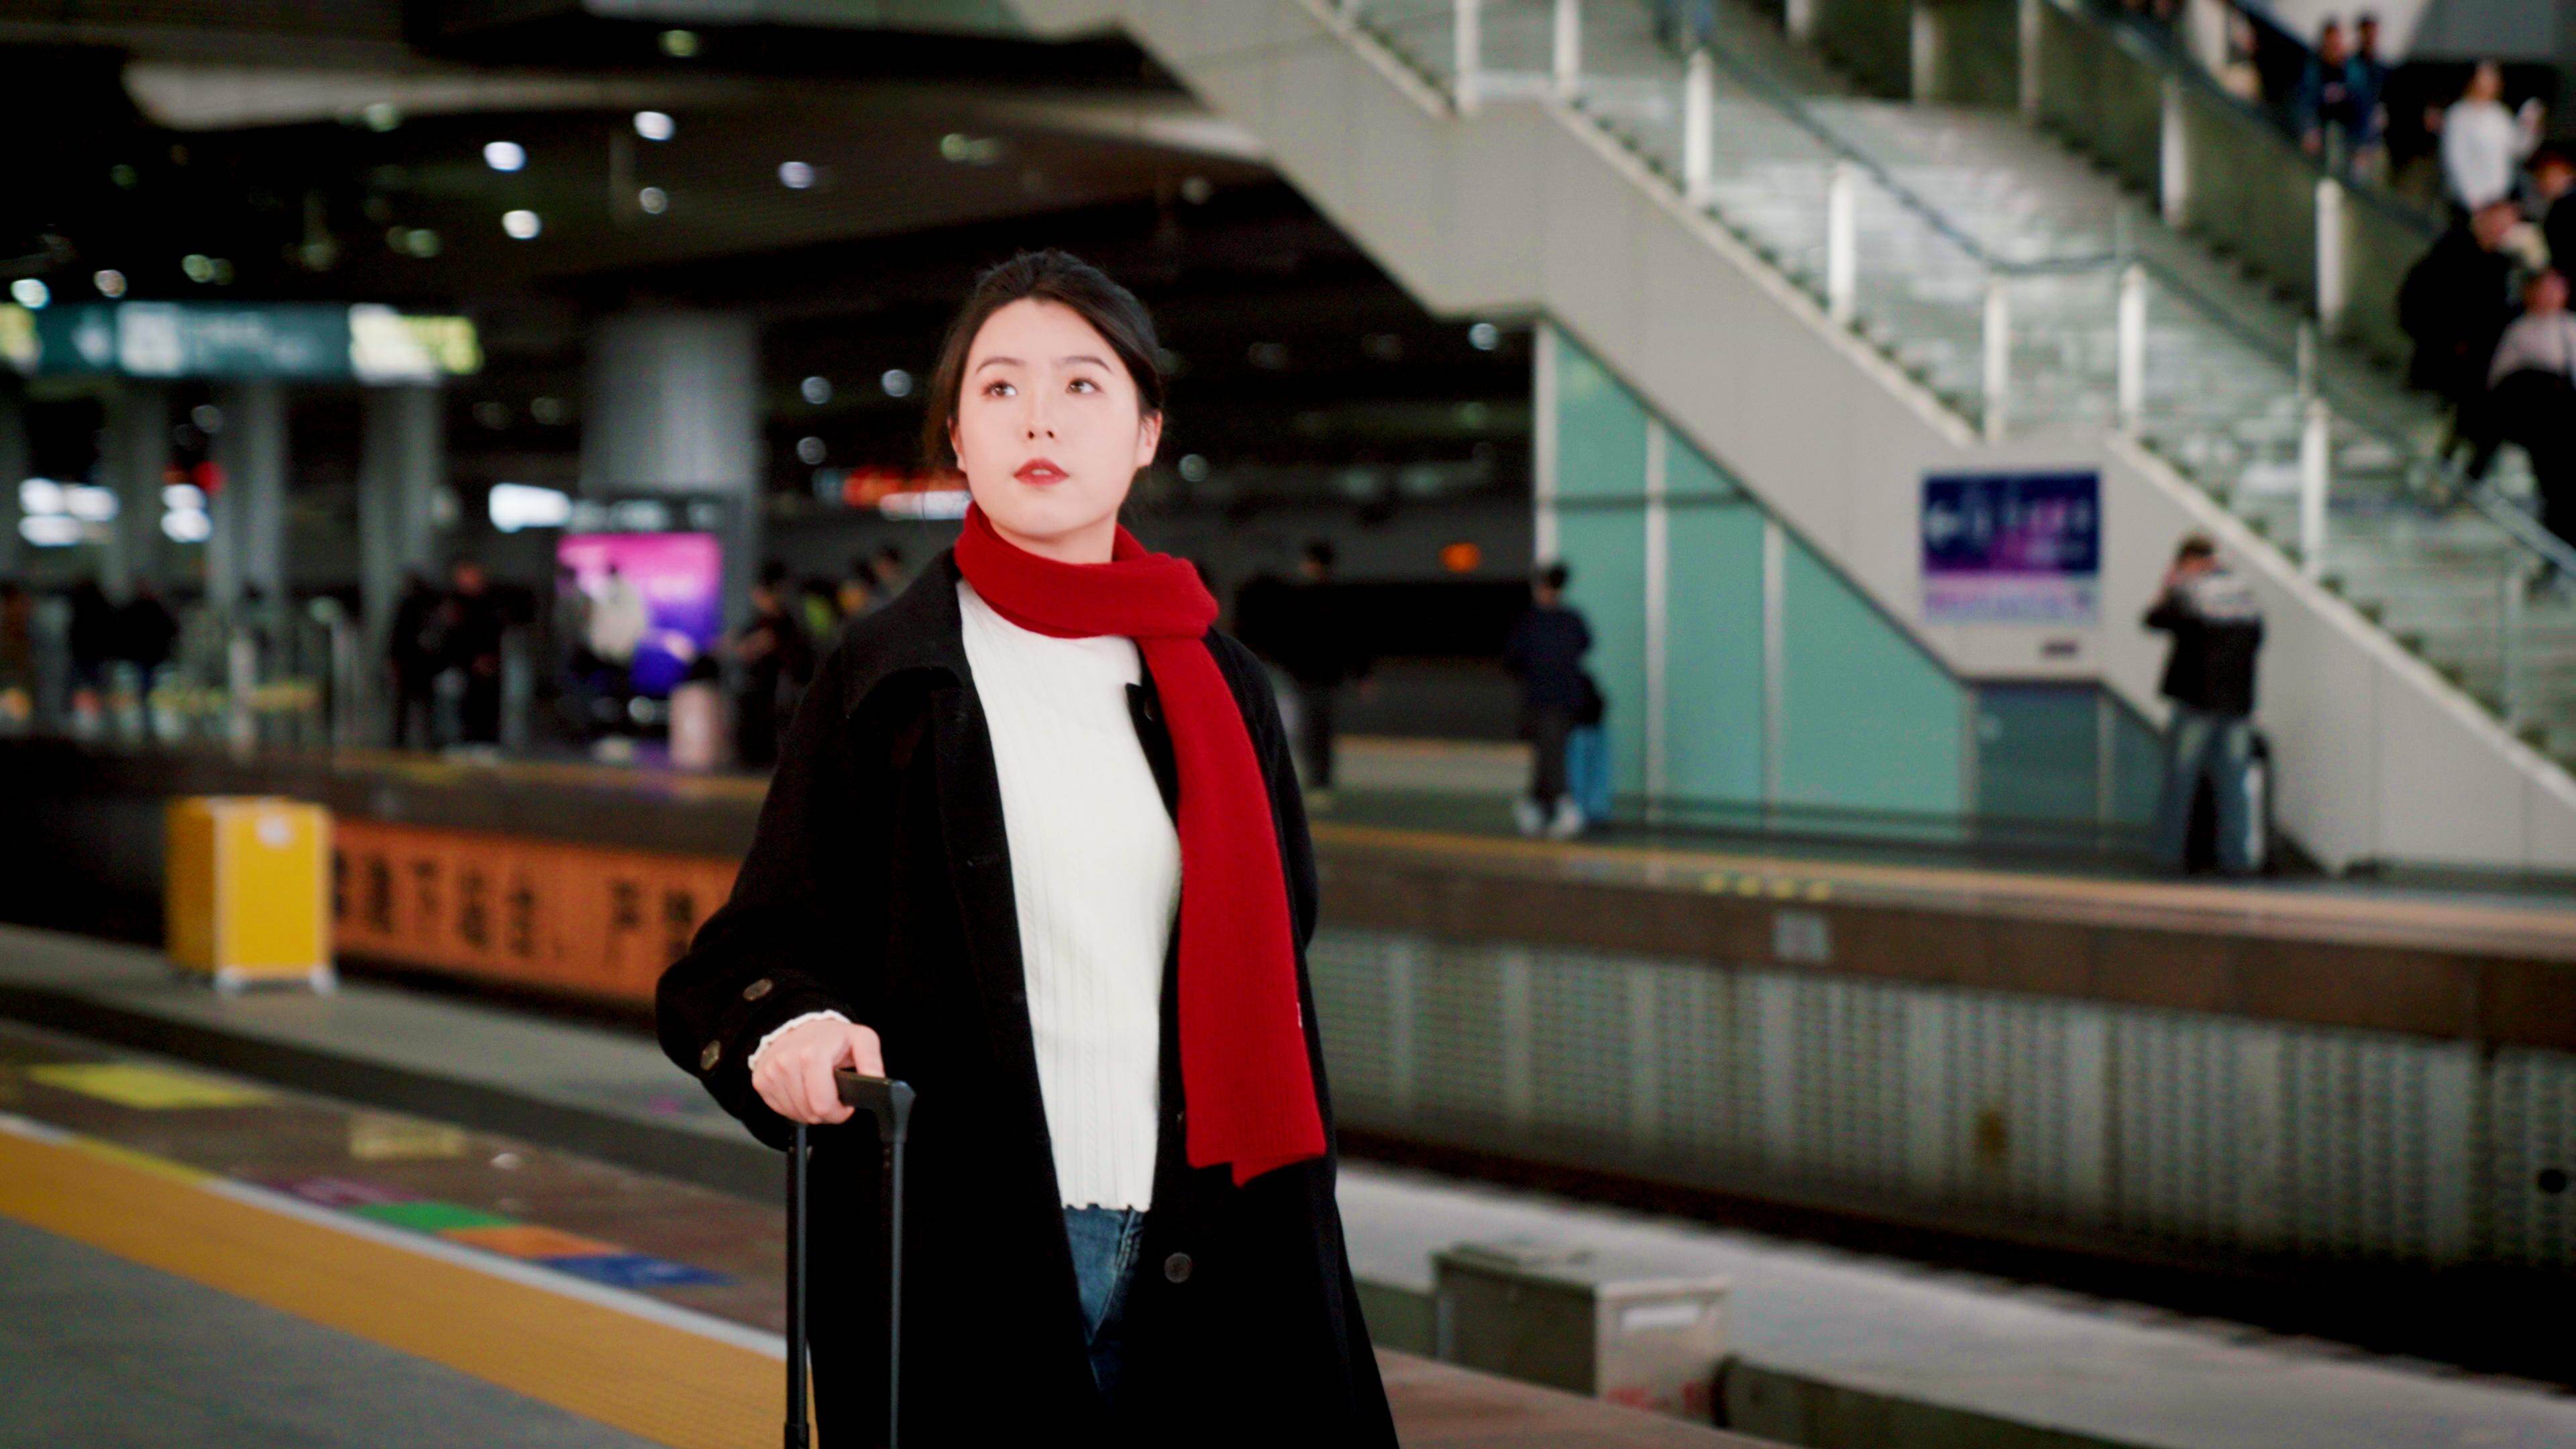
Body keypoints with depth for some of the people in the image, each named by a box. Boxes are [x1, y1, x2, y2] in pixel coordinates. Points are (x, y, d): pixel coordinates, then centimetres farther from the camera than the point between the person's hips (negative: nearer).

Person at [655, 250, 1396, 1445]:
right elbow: (755, 952, -1)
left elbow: (1273, 976, 14)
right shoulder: (886, 675, 1)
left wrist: (1294, 1242, 11)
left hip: (1197, 1256, 3)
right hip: (959, 1260, -3)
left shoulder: (1214, 684, 10)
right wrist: (790, 1034, -23)